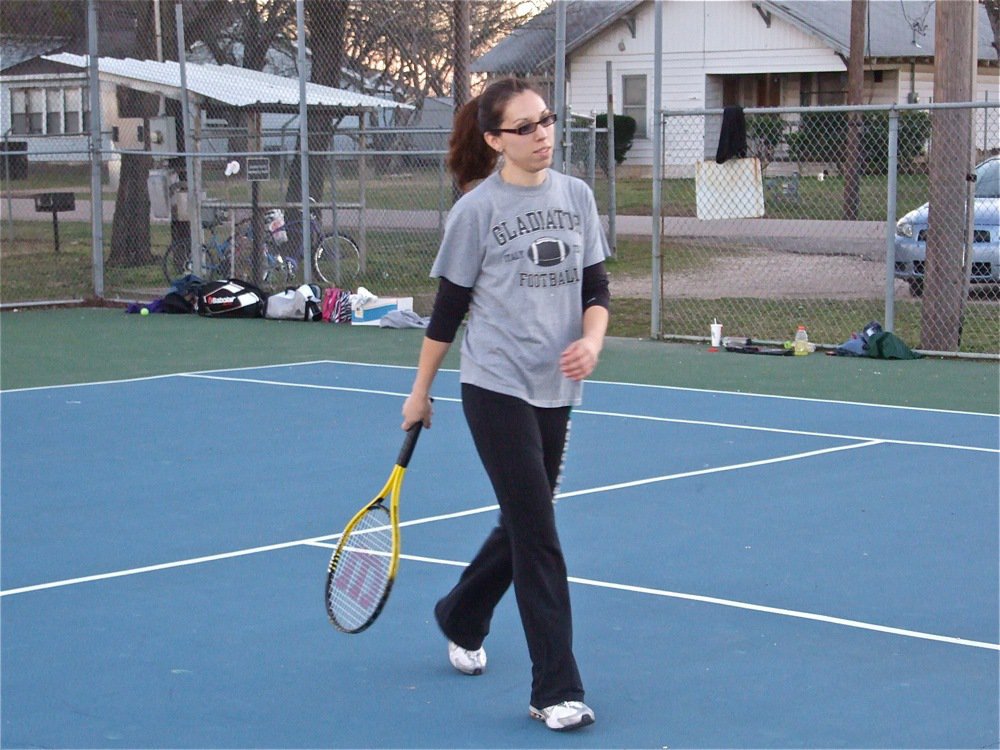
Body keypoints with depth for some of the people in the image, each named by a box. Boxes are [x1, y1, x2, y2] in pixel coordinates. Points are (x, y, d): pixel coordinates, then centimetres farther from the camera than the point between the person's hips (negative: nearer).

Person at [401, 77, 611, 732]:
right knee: (539, 537, -8)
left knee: (523, 525, 15)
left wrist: (592, 339, -13)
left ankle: (460, 619, 43)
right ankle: (556, 691, -3)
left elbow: (595, 285, 8)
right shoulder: (477, 210, -6)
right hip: (497, 388, -5)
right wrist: (421, 390, 5)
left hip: (556, 389, 5)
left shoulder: (577, 196, 6)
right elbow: (449, 307, 0)